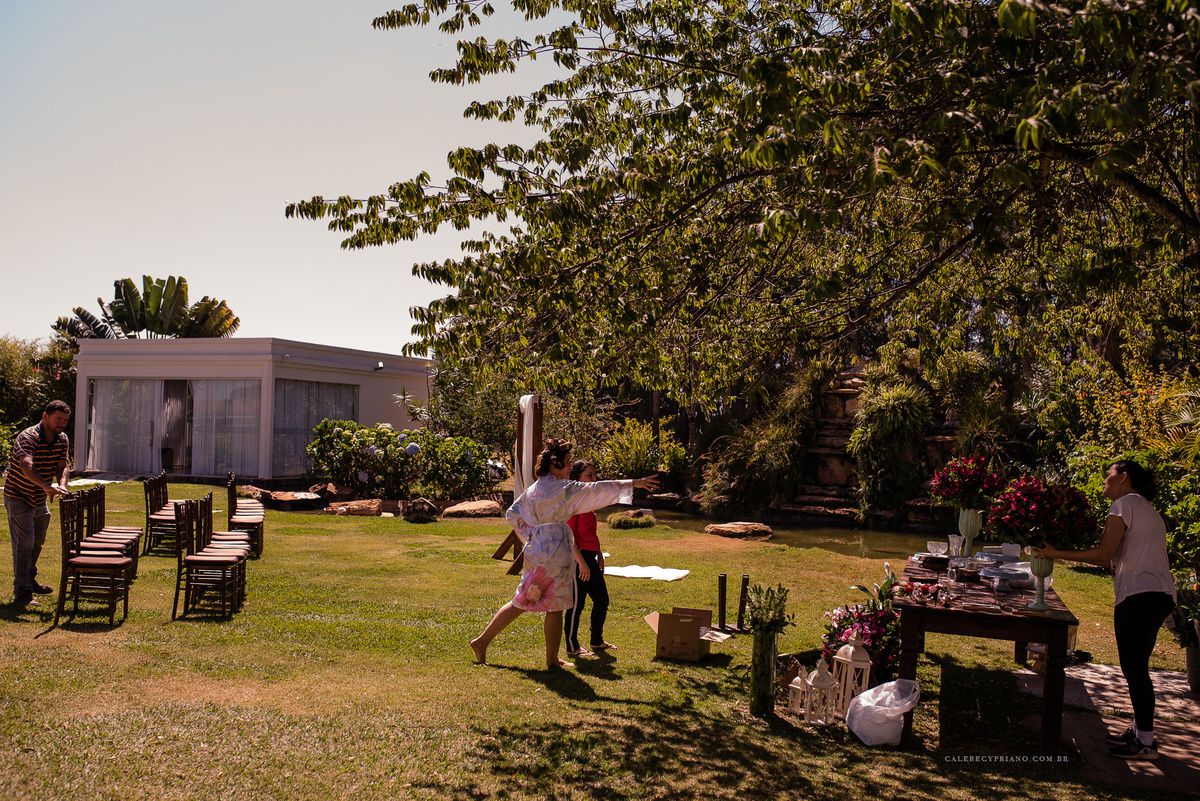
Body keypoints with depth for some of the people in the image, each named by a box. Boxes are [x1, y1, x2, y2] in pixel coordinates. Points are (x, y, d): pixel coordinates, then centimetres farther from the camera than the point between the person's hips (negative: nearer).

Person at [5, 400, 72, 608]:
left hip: (40, 500, 8)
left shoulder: (63, 440, -2)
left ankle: (30, 580, 40)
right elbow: (26, 466, -43)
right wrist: (46, 486, -59)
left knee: (38, 542, 20)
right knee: (24, 543, -13)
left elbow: (63, 466, -12)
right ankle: (22, 594, -11)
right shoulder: (28, 438, -26)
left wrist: (61, 486, -34)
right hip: (18, 497, -8)